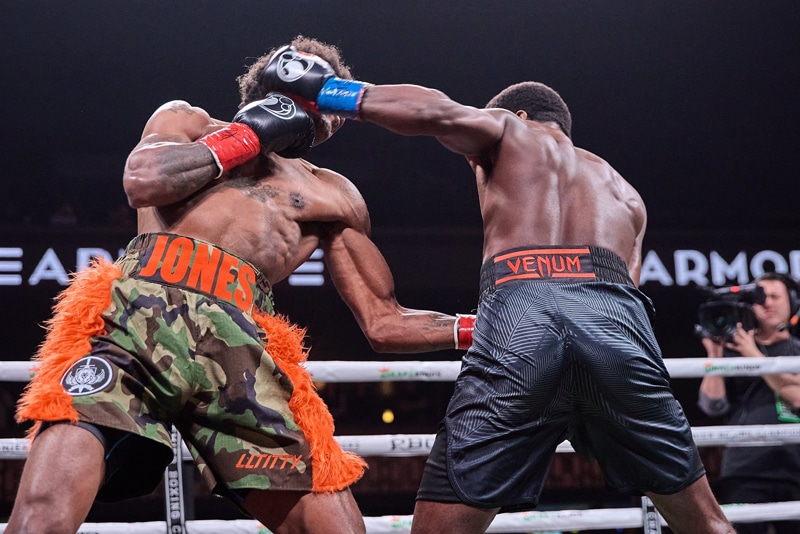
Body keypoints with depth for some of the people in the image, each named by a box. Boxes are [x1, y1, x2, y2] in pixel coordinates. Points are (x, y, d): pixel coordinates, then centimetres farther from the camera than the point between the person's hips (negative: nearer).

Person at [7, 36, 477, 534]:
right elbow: (143, 180, 2)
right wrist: (249, 135, 13)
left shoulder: (333, 196, 32)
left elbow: (385, 324, 29)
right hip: (136, 316, -3)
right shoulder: (188, 120, 26)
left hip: (239, 350, 3)